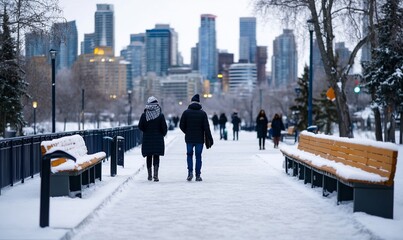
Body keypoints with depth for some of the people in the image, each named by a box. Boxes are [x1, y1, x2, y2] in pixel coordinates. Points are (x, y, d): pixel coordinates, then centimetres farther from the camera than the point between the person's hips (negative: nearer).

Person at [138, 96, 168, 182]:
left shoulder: (144, 115, -5)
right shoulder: (160, 115, -7)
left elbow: (140, 126, -3)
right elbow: (164, 127, -6)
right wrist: (162, 134, 13)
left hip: (147, 139, 1)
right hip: (158, 139, -1)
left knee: (149, 157, 12)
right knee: (156, 157, 3)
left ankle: (149, 175, 18)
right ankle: (155, 175, -12)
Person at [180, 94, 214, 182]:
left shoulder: (186, 112, -2)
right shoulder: (203, 113, -3)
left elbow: (181, 126, -1)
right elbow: (206, 127, -6)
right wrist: (209, 139, -2)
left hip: (189, 139, 0)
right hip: (199, 139, 0)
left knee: (189, 155, 13)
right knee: (198, 156, 6)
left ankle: (190, 172, -4)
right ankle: (198, 175, 5)